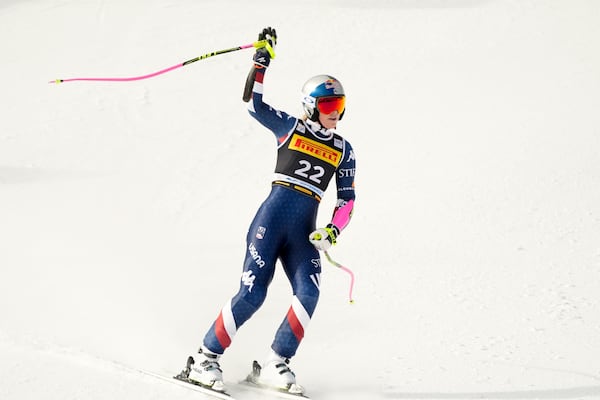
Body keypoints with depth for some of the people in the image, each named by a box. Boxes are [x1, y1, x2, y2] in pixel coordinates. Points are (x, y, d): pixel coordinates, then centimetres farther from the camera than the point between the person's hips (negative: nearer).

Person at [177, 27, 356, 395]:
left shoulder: (343, 150, 15)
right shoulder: (290, 127, 8)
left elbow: (347, 199, 13)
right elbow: (254, 104, 0)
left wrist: (333, 231, -3)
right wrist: (263, 59, -4)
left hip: (304, 231, 3)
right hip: (272, 217, -3)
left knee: (309, 294, -18)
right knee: (252, 294, -12)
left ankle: (276, 365, -5)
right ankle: (205, 359, 0)